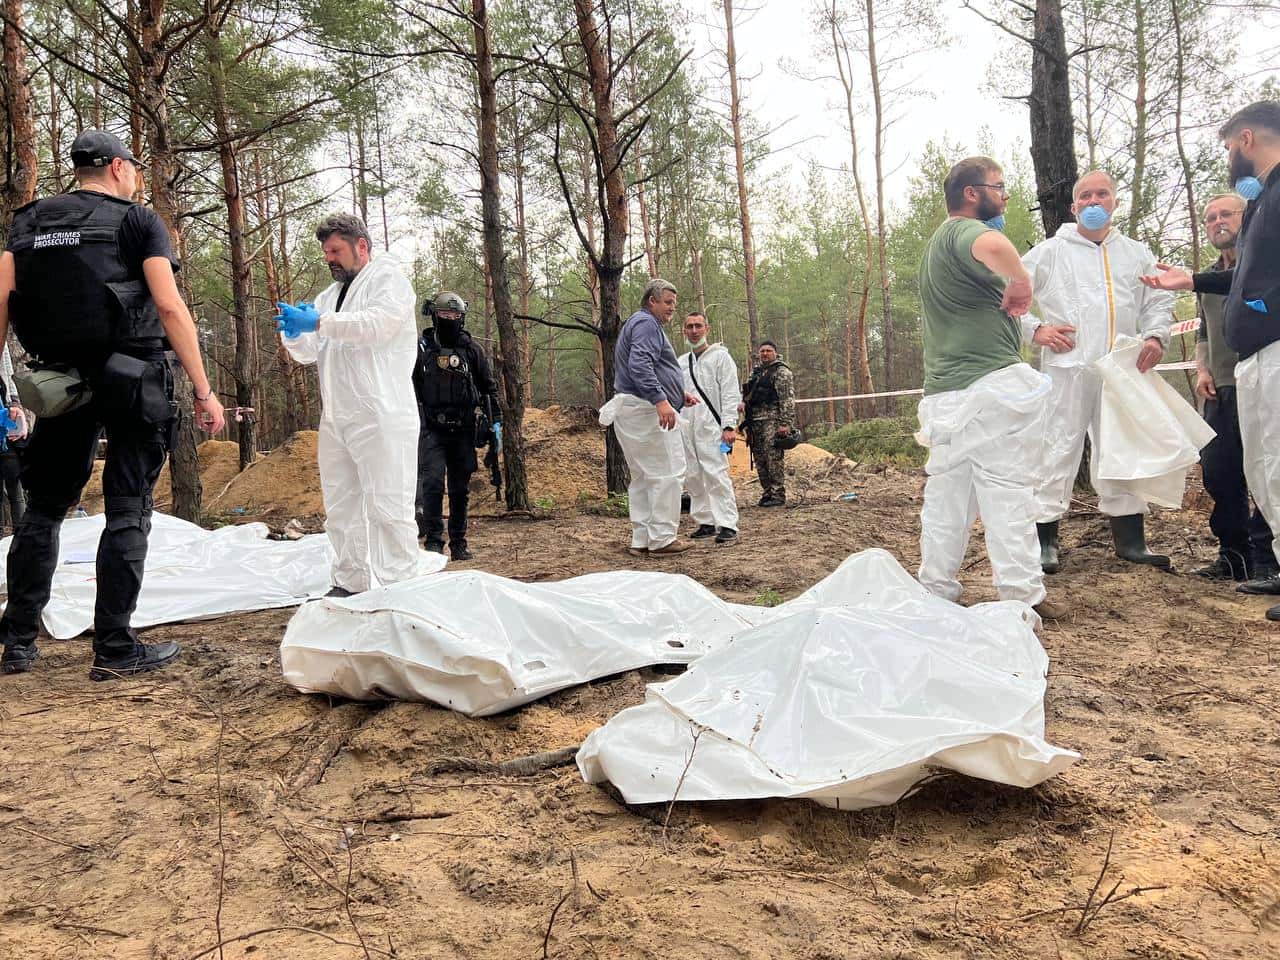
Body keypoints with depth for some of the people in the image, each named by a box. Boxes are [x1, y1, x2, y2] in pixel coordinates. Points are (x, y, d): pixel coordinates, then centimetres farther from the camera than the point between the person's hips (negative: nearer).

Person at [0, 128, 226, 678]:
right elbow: (170, 307, -10)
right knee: (127, 513, 0)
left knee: (44, 508, 14)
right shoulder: (137, 220, 0)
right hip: (131, 378, -4)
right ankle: (114, 649, 1)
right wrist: (204, 391, -10)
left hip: (61, 379, 5)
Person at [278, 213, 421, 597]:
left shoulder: (388, 276, 3)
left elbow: (380, 323, -17)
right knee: (340, 506, 11)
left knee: (387, 507, -8)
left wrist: (318, 323, -21)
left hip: (381, 417, -8)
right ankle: (350, 583, 20)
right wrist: (294, 332, -3)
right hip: (335, 418, 8)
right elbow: (308, 353, 20)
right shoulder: (329, 295, 26)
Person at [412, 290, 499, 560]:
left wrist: (494, 421, 6)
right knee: (432, 482, -15)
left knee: (460, 489, 7)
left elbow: (488, 387, 12)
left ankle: (459, 543, 15)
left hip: (463, 430, 2)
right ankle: (433, 540, -8)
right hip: (432, 429, -2)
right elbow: (408, 387, 7)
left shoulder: (471, 349, 6)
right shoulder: (421, 348, 2)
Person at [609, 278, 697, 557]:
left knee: (642, 477, 11)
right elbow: (639, 365, -24)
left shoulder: (640, 323, 26)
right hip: (647, 409, -11)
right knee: (666, 473, -8)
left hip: (630, 409, 11)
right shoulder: (646, 323, -8)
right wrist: (661, 399, -32)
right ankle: (661, 539, -6)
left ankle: (641, 540, 14)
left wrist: (679, 395, 26)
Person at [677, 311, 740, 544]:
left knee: (716, 474, -13)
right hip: (685, 427, 6)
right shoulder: (681, 363, 20)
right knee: (693, 477, 7)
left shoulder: (720, 357, 3)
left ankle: (727, 525, -13)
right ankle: (706, 522, 15)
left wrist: (728, 426, -14)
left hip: (710, 426, -6)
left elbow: (731, 394, -5)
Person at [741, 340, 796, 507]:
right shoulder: (755, 372, 21)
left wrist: (785, 423, -18)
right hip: (755, 422, 8)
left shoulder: (781, 372, -2)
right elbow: (747, 394, 28)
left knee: (775, 459, -9)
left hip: (772, 421, -8)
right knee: (760, 460, 8)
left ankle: (778, 495, -6)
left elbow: (788, 399, -10)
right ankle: (766, 493, 16)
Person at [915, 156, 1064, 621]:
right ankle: (1022, 595, -4)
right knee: (1008, 491, -6)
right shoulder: (965, 230, -8)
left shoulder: (938, 241, 24)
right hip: (991, 382, -9)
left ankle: (936, 592, 14)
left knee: (946, 494, 10)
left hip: (944, 390, 10)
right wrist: (1021, 281, -18)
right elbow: (993, 246, -34)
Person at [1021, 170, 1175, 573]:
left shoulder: (1136, 253, 18)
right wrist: (1035, 330, -6)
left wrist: (1156, 336, 0)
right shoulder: (1050, 252, 8)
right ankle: (1045, 538, -2)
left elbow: (1159, 301, 19)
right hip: (1067, 366, -4)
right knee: (1060, 449, -6)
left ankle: (1130, 538, 16)